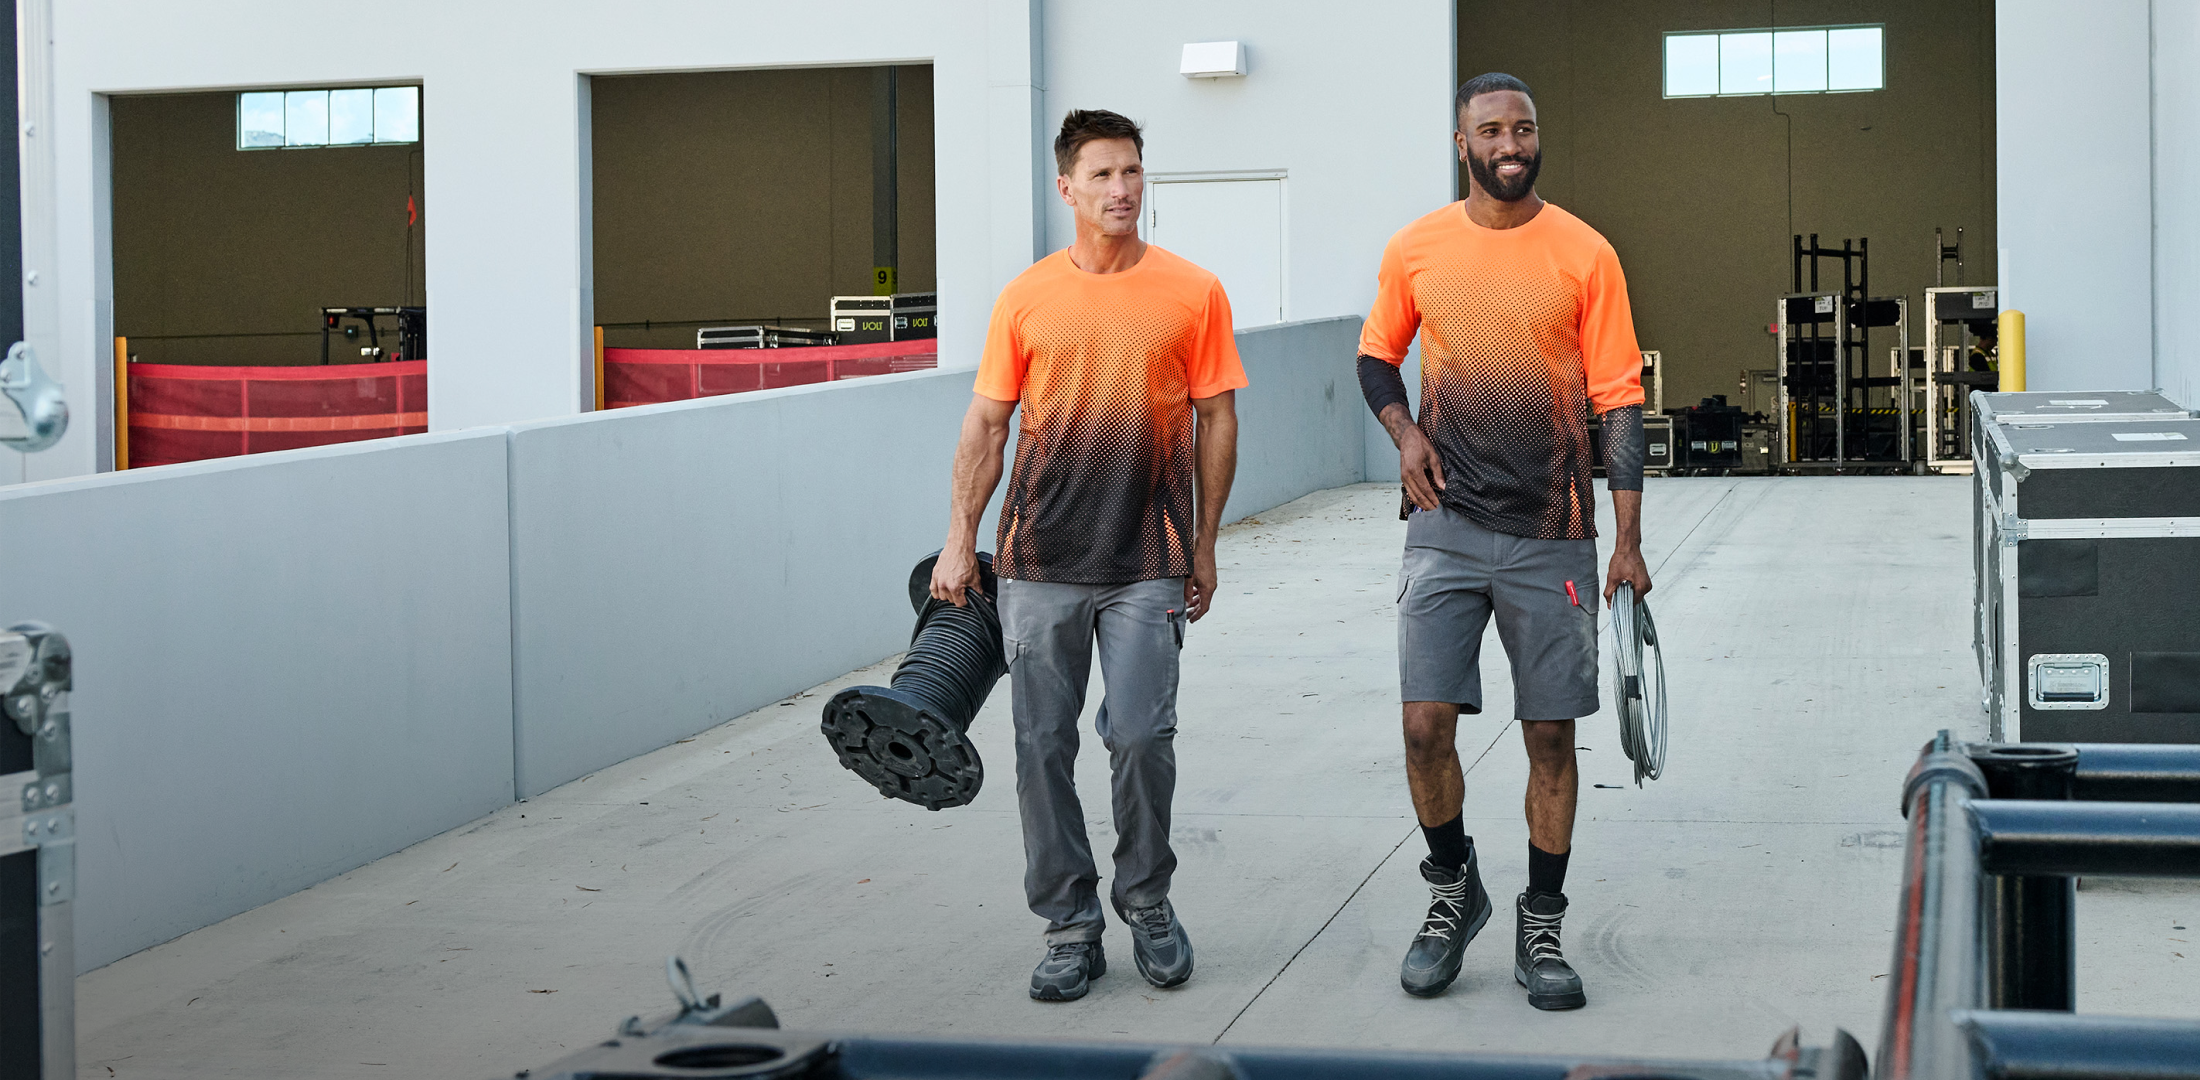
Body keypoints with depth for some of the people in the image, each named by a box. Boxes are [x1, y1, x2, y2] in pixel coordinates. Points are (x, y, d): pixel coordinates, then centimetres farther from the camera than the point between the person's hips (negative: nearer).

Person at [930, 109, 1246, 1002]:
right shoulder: (1026, 298, 5)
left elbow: (1216, 422, 7)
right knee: (1044, 746, 3)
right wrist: (959, 541, 3)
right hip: (1039, 561, 1)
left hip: (1145, 564, -1)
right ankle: (1070, 925, 15)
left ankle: (1147, 901, 19)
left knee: (1141, 737, -5)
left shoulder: (1192, 293, 3)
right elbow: (986, 424, 8)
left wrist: (1204, 545, 6)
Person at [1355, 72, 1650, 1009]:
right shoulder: (1415, 249, 3)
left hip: (1551, 534, -1)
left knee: (1551, 736, 4)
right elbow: (1377, 356, 18)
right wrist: (1403, 432, -3)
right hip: (1446, 527, 1)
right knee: (1426, 721, -4)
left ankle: (1540, 930, 18)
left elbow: (1619, 399, -1)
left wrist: (1628, 540, -5)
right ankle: (1452, 889, 21)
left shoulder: (1584, 255, -2)